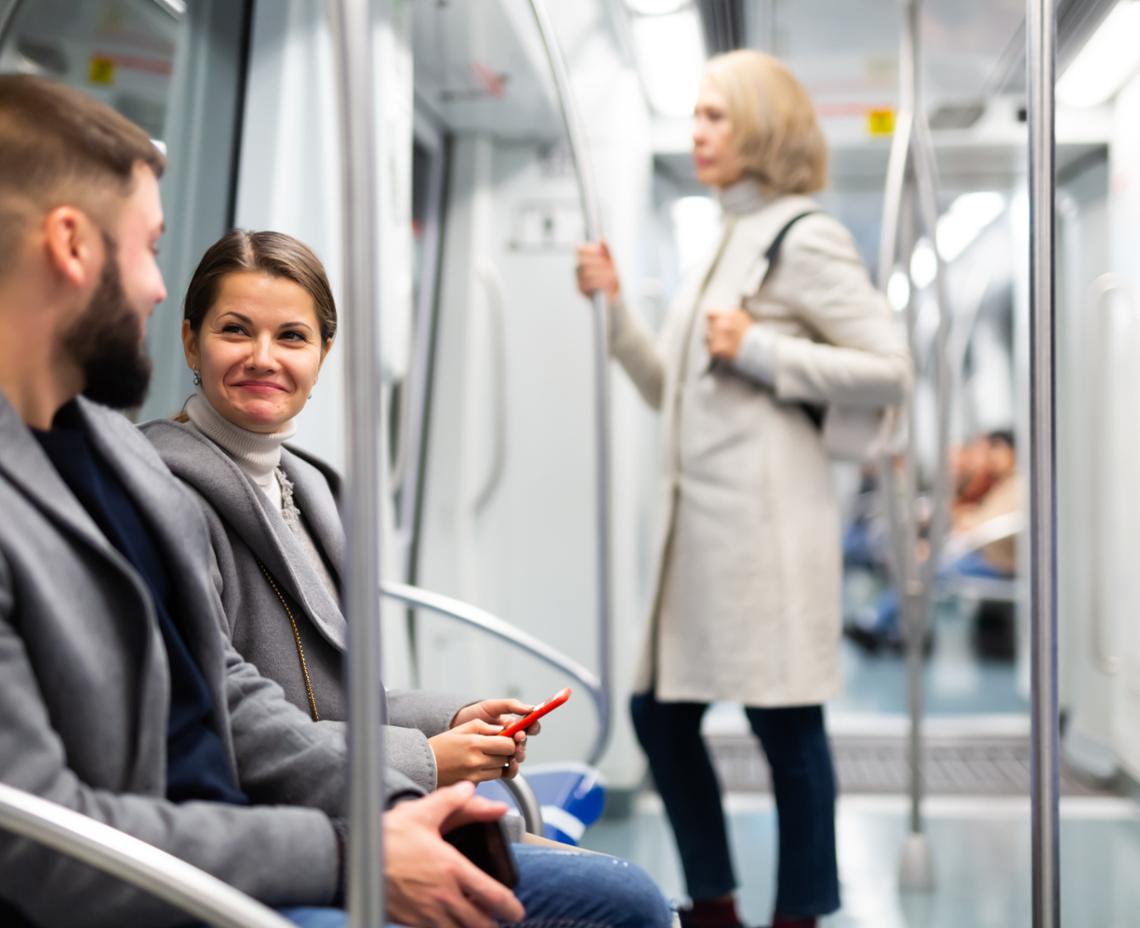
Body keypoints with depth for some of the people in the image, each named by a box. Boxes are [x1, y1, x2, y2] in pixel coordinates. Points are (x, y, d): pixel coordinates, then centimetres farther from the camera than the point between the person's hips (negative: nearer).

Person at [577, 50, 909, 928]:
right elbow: (669, 388, 23)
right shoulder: (726, 245, 20)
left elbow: (890, 370, -12)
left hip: (764, 518, -9)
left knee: (784, 722, -1)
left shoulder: (804, 238, -4)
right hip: (701, 516, 9)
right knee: (660, 711, 12)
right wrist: (614, 307, 12)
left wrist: (760, 350, -14)